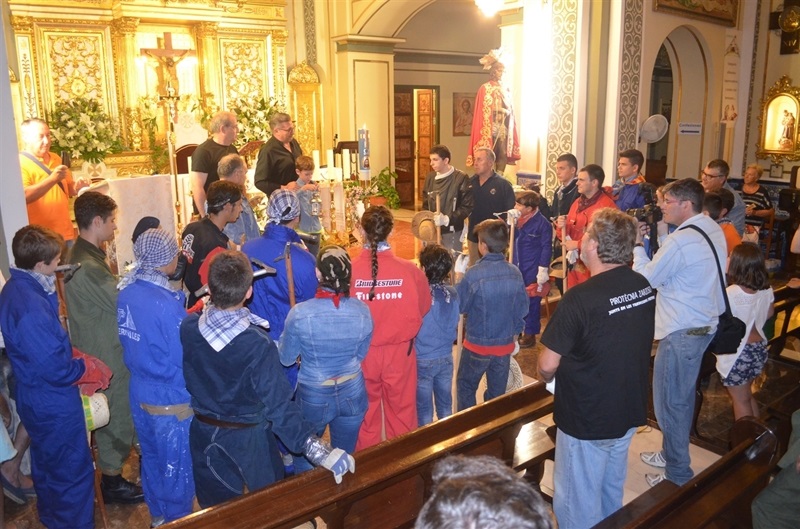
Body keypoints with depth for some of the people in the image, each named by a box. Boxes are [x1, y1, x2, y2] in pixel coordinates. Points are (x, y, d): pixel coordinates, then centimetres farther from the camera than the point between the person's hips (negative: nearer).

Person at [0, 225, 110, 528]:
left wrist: (73, 356, 0)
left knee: (46, 465, 28)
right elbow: (56, 369, -29)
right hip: (54, 404, -11)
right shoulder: (31, 306, -32)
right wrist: (88, 367, -13)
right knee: (73, 472, 7)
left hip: (34, 398, 11)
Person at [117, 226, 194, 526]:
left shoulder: (126, 293, -5)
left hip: (139, 393, 8)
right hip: (171, 400, -8)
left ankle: (157, 517, 44)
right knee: (177, 468, 12)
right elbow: (185, 360, -23)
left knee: (151, 458, 25)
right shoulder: (166, 303, -27)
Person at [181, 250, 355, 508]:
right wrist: (317, 449, -33)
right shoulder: (258, 346, -34)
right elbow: (278, 405, -34)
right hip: (246, 439, -4)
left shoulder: (188, 327, -20)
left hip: (203, 433, 4)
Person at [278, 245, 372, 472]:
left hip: (313, 396, -2)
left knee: (304, 457, 24)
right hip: (352, 393, 2)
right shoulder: (362, 310, -14)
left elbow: (286, 359, -6)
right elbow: (360, 354, 2)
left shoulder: (300, 313, -22)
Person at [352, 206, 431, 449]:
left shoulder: (349, 270, -20)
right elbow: (422, 309, -3)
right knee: (401, 411, 20)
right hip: (400, 353, 0)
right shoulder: (410, 271, -17)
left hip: (362, 354, 0)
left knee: (366, 414, 20)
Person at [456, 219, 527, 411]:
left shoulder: (474, 274, -22)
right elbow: (522, 309, 1)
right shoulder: (515, 273, -8)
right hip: (505, 344, 4)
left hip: (477, 344, -4)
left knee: (465, 387, 17)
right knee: (498, 392, 18)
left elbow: (459, 306, -11)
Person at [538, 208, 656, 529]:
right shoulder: (644, 286, -5)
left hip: (587, 420, -7)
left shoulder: (580, 298, -28)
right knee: (611, 493, 27)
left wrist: (549, 378, 0)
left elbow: (547, 365, -22)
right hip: (631, 411, 7)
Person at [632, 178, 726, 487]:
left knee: (670, 403, 3)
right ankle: (673, 454, 40)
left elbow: (646, 279, -14)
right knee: (683, 398, 23)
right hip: (704, 325, 10)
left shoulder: (680, 241, -25)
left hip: (681, 333, -10)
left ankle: (678, 475, 16)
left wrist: (637, 244, -5)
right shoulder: (714, 230, 6)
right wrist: (659, 234, 6)